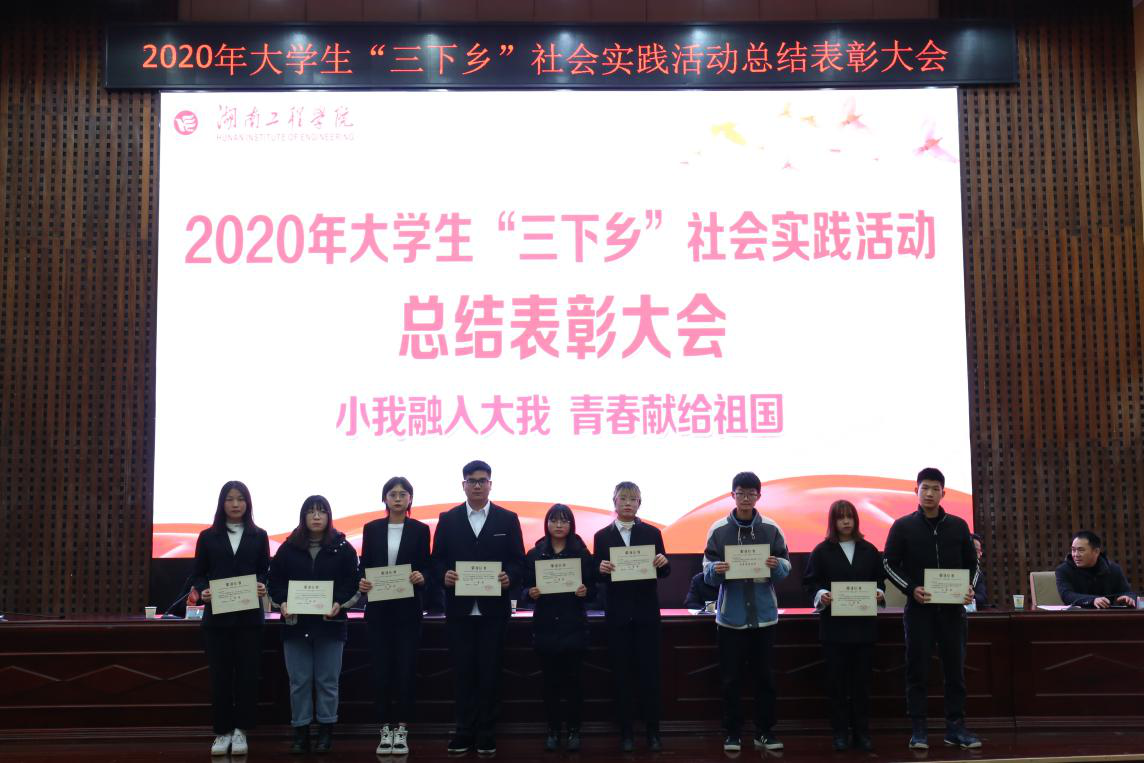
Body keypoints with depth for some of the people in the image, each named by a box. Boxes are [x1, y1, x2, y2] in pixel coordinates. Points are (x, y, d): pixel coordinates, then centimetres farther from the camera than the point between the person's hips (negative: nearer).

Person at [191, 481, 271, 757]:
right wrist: (203, 591, -14)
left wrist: (263, 586, -14)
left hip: (249, 616, 0)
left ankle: (240, 731, 10)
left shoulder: (259, 536, 7)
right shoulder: (208, 536, 6)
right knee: (220, 675, 3)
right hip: (217, 616, 0)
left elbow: (266, 571, 7)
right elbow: (197, 574, 6)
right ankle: (222, 732, 12)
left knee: (247, 673, 0)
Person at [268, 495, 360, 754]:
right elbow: (275, 580, 5)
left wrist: (339, 604, -18)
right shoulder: (288, 548, 5)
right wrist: (282, 603, -12)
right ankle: (300, 732, 14)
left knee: (327, 681, 5)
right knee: (299, 681, 5)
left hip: (330, 623, -1)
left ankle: (326, 731, 15)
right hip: (295, 623, 1)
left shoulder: (343, 548, 1)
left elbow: (351, 582, -3)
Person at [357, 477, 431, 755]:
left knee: (405, 667, 0)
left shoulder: (420, 529, 3)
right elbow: (364, 565, 7)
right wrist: (361, 582, -13)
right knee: (381, 668, 3)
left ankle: (401, 729, 10)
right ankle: (385, 729, 13)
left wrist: (421, 577, -20)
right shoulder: (372, 529, 7)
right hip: (379, 607, 1)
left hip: (408, 607, -1)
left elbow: (426, 566, 2)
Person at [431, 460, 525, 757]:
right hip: (459, 608, 1)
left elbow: (518, 562, 2)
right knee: (463, 672, 6)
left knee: (490, 672, 5)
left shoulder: (507, 519, 4)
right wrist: (444, 575, -15)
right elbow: (437, 560, 5)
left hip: (494, 609, -1)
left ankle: (486, 733, 15)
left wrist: (510, 578, -17)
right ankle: (464, 731, 16)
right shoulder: (448, 519, 6)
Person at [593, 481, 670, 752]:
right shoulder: (602, 536, 3)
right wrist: (601, 569, -20)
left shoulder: (652, 533, 3)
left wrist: (663, 562, -19)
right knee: (621, 674, 5)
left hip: (646, 612, 0)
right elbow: (597, 577, 2)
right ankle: (625, 732, 13)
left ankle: (653, 731, 11)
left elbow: (664, 573, 3)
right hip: (617, 614, 0)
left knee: (649, 672, 2)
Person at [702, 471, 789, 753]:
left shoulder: (771, 529, 1)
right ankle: (732, 732, 16)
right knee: (730, 679, 5)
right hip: (730, 615, -1)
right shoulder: (719, 529, -1)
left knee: (764, 677, 7)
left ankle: (765, 731, 18)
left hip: (763, 615, 1)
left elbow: (786, 566, 3)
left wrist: (777, 565, -19)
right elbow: (707, 569, -1)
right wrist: (715, 569, -23)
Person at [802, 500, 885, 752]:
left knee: (862, 679, 5)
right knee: (836, 679, 2)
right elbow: (809, 581, -1)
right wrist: (820, 594, -19)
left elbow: (879, 578, 12)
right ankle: (840, 731, 9)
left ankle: (862, 731, 12)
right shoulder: (822, 550, 1)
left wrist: (880, 593, -8)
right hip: (834, 625, -2)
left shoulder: (869, 550, 9)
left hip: (863, 624, 2)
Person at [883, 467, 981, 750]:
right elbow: (889, 564, 0)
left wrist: (970, 587, -6)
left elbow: (972, 563, 13)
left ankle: (955, 727, 14)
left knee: (955, 669, 6)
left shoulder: (958, 525, 7)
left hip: (952, 609, 2)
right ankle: (918, 730, 6)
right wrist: (911, 589, -14)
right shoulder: (902, 526, 0)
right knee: (917, 671, 1)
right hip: (918, 609, -2)